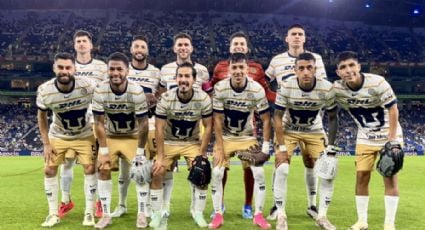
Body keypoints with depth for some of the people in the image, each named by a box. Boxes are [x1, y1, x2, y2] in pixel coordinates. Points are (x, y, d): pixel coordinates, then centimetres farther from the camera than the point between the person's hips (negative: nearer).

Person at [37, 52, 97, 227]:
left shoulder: (87, 87, -28)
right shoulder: (44, 91, -23)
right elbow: (42, 116, -4)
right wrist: (46, 144, -6)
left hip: (84, 135, -1)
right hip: (58, 135, 2)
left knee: (90, 169, -8)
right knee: (49, 170, -1)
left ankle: (89, 212, 5)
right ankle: (53, 213, 13)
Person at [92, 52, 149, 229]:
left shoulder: (137, 92, -26)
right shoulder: (100, 91, -22)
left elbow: (143, 124, -18)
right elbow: (99, 123, -13)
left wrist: (140, 151, -16)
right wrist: (104, 151, -14)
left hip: (133, 137, -1)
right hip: (110, 137, 2)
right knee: (103, 170, -6)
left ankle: (142, 214, 7)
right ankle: (106, 215, 5)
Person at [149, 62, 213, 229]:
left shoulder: (203, 99, -20)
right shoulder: (166, 98, -22)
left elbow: (208, 126, -10)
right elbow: (159, 129, -17)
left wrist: (202, 153, -14)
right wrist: (160, 156, -19)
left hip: (193, 143, 1)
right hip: (169, 142, 0)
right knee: (157, 174, -11)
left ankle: (198, 212, 9)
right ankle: (157, 214, 7)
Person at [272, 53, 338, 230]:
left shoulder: (327, 88, -23)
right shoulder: (286, 87, -26)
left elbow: (333, 118, -9)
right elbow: (278, 117, -16)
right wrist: (281, 147, -19)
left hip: (314, 131, 2)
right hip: (288, 130, -1)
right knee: (282, 170, -17)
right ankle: (281, 216, 0)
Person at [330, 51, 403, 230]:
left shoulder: (377, 83, -25)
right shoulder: (337, 89, -16)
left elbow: (393, 109, -17)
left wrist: (392, 141, -19)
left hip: (389, 134, -3)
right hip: (365, 138, 3)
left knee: (390, 177, -4)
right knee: (361, 176, 2)